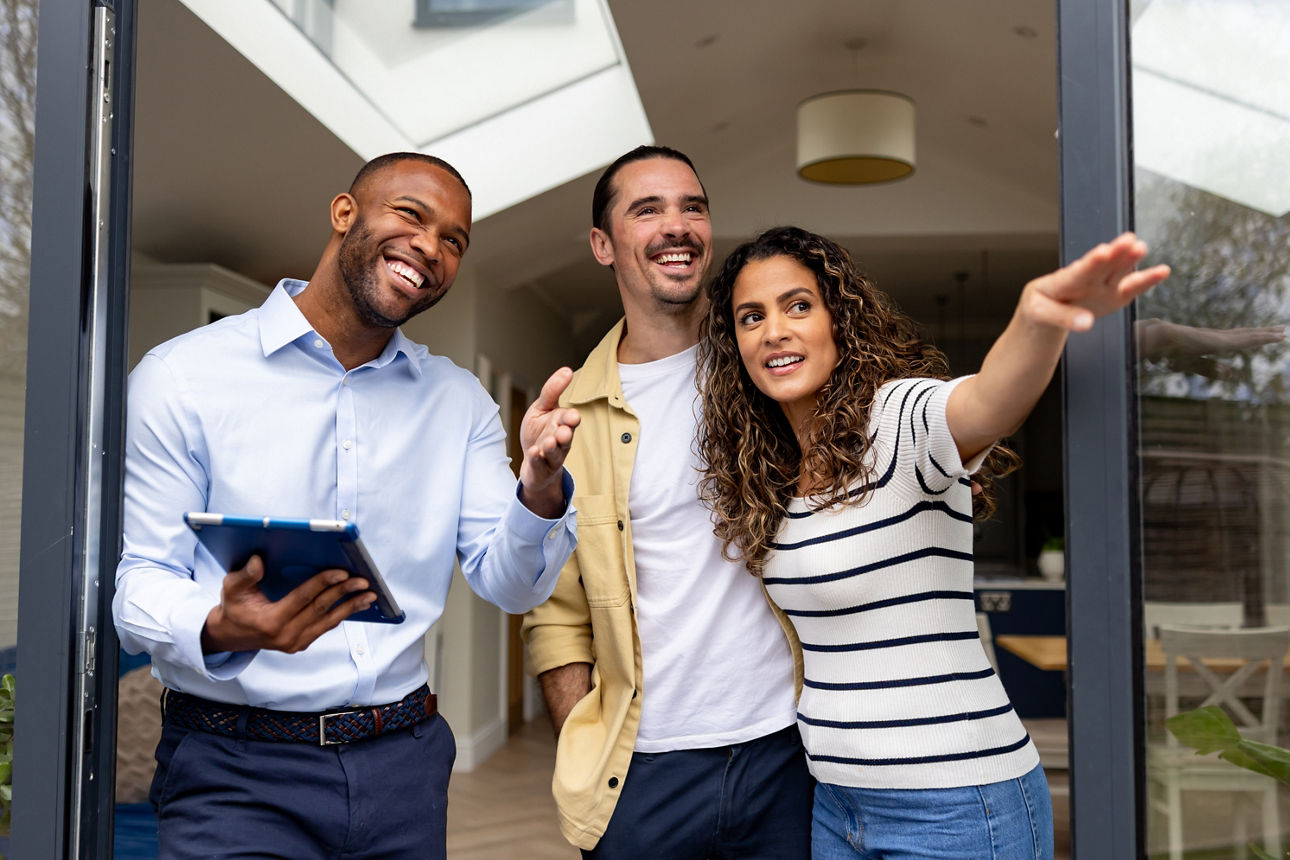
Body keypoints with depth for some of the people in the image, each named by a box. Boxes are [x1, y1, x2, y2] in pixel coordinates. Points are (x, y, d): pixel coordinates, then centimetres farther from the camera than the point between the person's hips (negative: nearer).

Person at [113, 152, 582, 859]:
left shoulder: (459, 402, 8)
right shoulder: (183, 377, -5)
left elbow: (510, 585, 2)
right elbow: (137, 584, -7)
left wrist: (539, 489, -19)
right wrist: (220, 629, -29)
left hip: (403, 763, 4)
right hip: (235, 772, -4)